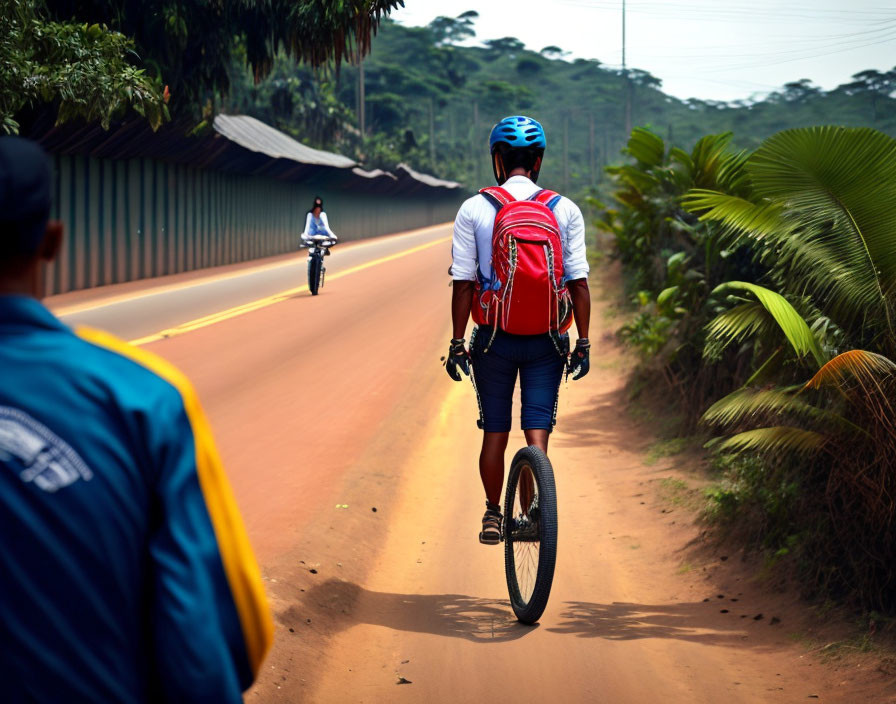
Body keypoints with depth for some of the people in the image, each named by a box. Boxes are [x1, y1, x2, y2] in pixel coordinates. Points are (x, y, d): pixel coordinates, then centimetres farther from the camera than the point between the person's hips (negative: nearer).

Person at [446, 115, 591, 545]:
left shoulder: (473, 210, -5)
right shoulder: (565, 210, -2)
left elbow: (463, 284, -6)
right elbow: (579, 283, -3)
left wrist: (457, 343, 1)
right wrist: (583, 343, 2)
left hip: (493, 339, 0)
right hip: (547, 340, 0)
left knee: (495, 430, 13)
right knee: (538, 428, 3)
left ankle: (493, 516, 24)